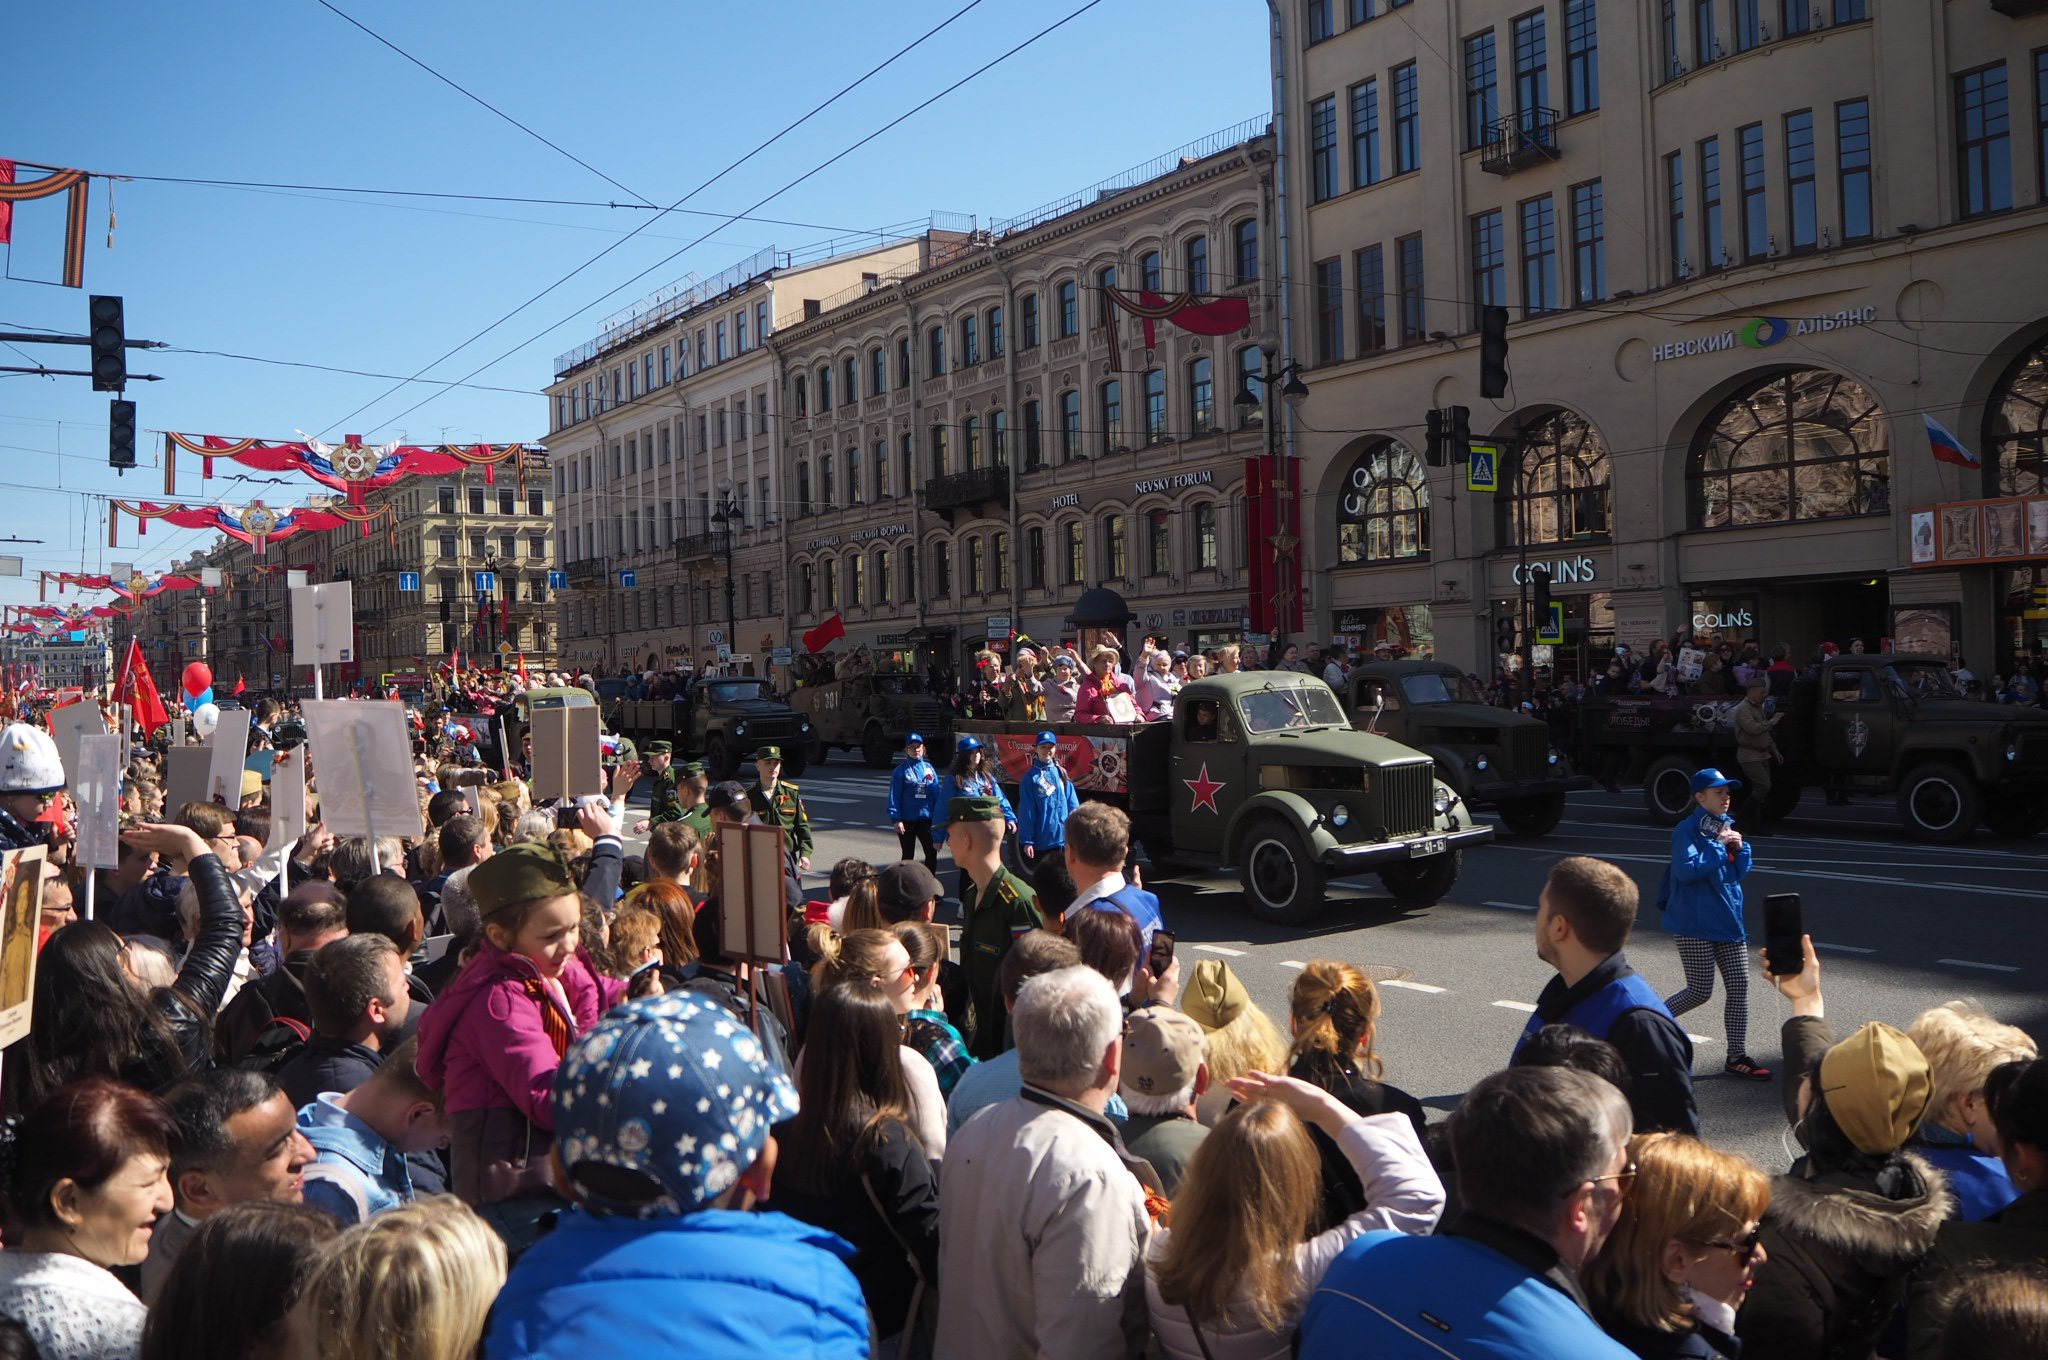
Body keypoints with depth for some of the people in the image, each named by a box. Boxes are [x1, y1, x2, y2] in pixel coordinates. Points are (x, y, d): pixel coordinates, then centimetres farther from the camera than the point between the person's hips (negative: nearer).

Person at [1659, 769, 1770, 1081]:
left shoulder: (1727, 826, 12)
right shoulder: (1687, 830, -12)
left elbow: (1742, 872, 15)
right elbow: (1685, 870, -25)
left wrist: (1740, 848, -5)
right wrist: (1719, 845, -19)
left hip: (1728, 919, 8)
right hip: (1694, 923, -8)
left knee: (1739, 985, 4)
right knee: (1700, 992, -5)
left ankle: (1737, 1056, 11)